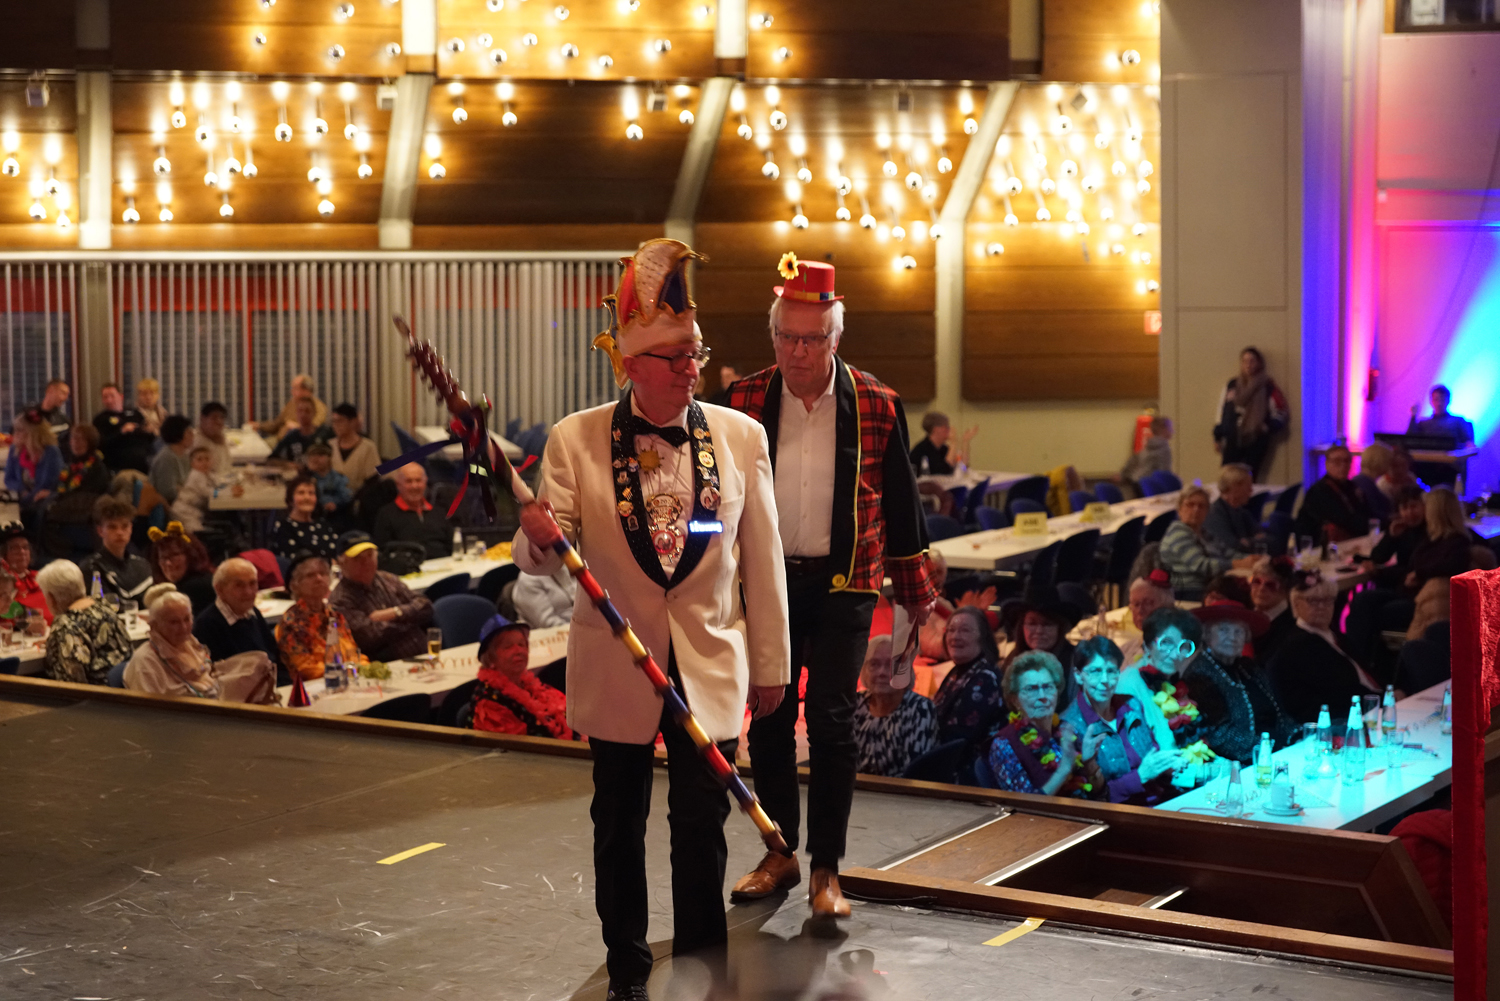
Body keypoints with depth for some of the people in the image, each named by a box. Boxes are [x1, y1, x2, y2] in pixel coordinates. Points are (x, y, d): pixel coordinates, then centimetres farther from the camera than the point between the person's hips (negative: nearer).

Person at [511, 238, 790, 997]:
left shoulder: (740, 437, -2)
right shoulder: (575, 440, -6)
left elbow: (761, 562, 3)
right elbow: (541, 561, -7)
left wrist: (770, 665, 6)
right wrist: (537, 541, -31)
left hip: (711, 667, 0)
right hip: (617, 670, 0)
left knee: (702, 826, 4)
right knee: (619, 828, 13)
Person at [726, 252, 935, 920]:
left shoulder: (874, 405, -2)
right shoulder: (744, 403, 0)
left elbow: (901, 503, 7)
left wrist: (915, 589, 11)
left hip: (843, 586, -2)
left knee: (830, 720, -6)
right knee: (768, 720, 8)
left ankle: (826, 869, 3)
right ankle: (780, 852, 23)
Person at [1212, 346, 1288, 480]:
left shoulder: (1268, 387, 0)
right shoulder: (1232, 385, 11)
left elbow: (1279, 415, 2)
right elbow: (1222, 412, 16)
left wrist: (1267, 427, -17)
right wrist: (1217, 437, 16)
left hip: (1255, 443, -3)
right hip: (1232, 442, 3)